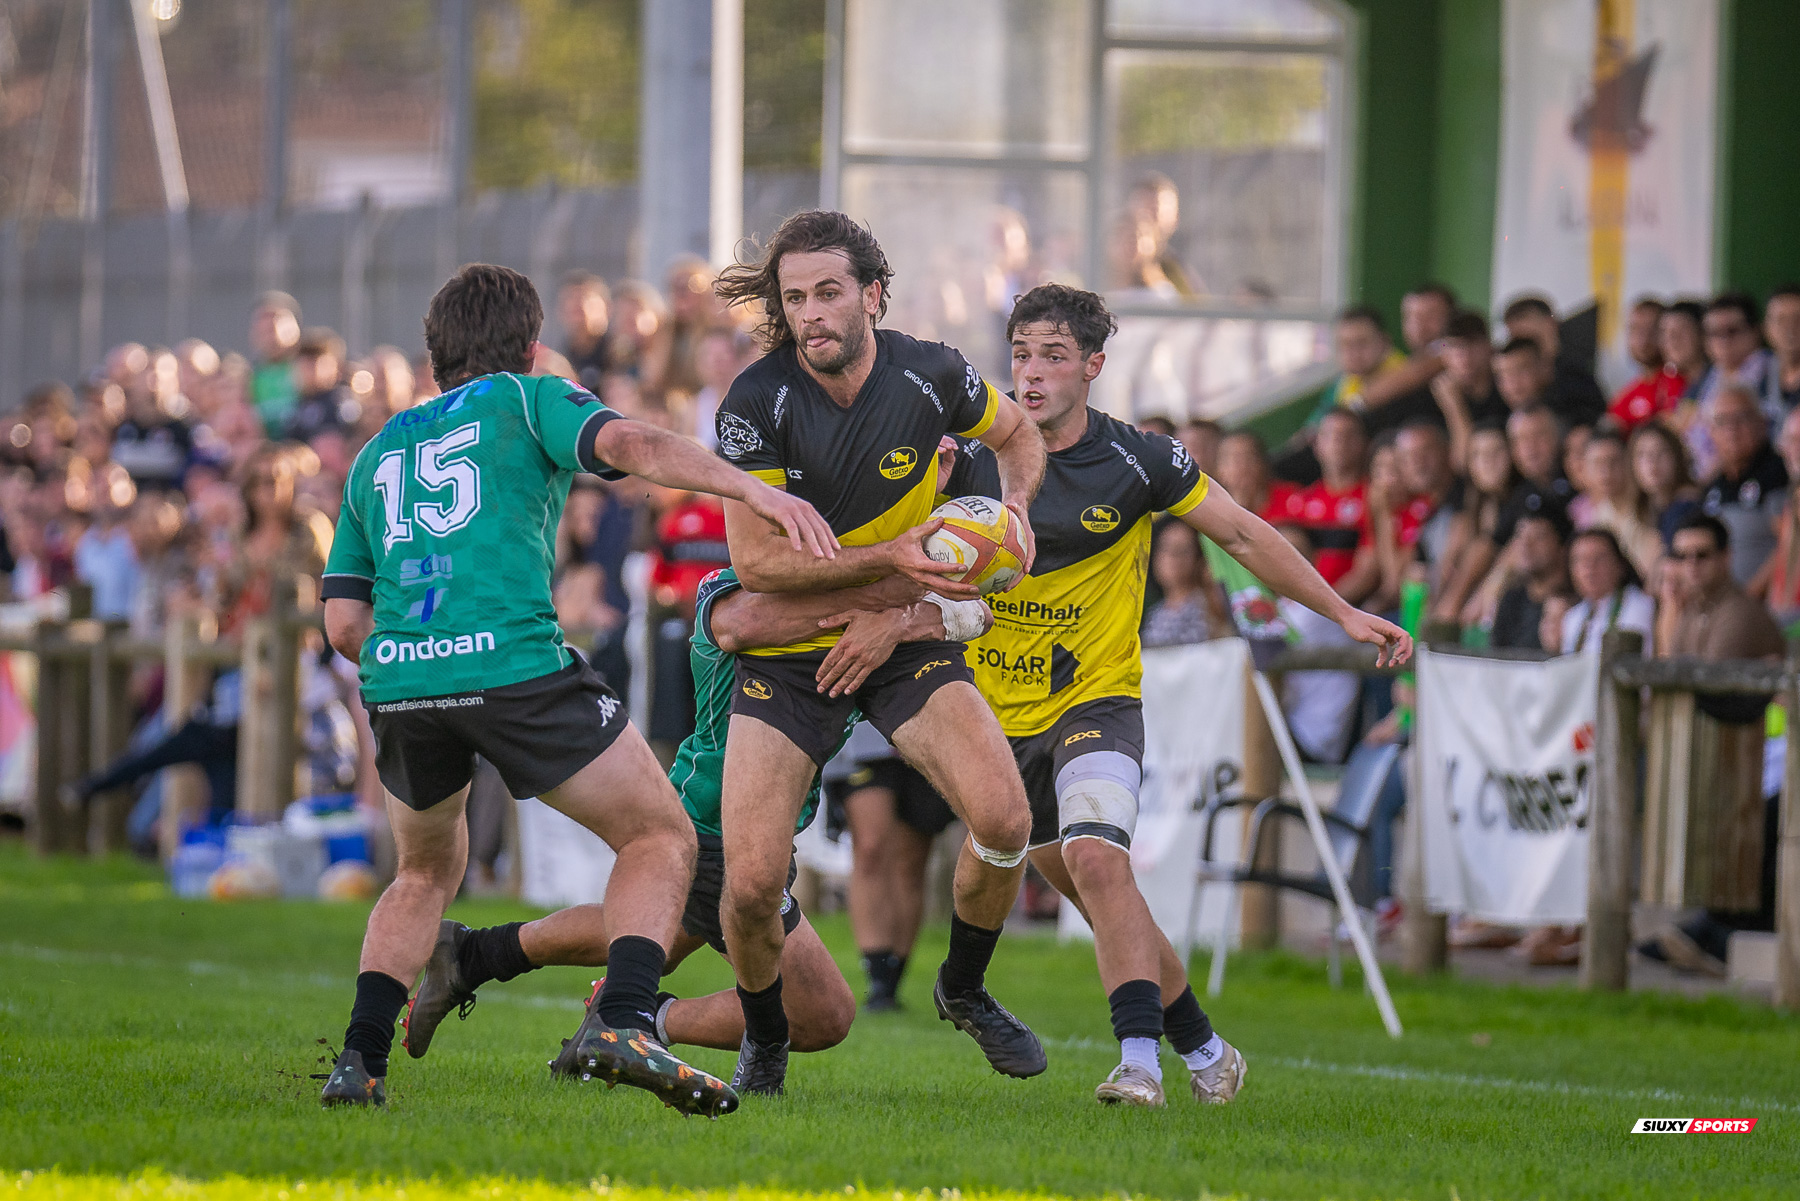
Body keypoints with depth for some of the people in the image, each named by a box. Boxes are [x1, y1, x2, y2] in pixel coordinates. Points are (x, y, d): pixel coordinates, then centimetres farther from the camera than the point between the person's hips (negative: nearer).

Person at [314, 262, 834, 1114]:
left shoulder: (377, 452, 27)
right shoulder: (528, 401, 15)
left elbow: (344, 622, 19)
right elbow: (628, 444, -7)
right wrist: (754, 489, -17)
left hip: (396, 681, 5)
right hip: (513, 663, -5)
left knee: (426, 874, 29)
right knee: (660, 839, 8)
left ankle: (360, 1060, 13)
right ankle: (626, 1025, -16)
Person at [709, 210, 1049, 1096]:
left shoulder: (931, 376, -10)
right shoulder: (757, 402, -18)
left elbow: (1019, 436, 12)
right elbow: (754, 562, -18)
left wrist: (1013, 507, -9)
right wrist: (888, 561, -27)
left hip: (907, 635, 2)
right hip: (787, 654, -2)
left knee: (1002, 814, -21)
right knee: (751, 881, -14)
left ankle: (964, 990, 9)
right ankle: (764, 1038, 19)